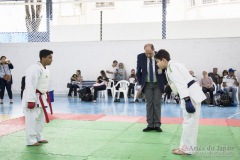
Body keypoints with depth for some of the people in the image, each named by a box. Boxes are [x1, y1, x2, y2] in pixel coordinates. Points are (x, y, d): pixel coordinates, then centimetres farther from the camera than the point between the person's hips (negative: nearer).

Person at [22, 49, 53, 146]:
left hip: (41, 97, 10)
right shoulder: (35, 69, -21)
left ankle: (38, 137, 29)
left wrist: (46, 97, 20)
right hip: (32, 98, -10)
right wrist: (31, 101, -28)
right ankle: (31, 140, 6)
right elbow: (30, 85, -25)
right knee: (32, 119, -4)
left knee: (41, 118, 17)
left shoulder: (46, 70, 10)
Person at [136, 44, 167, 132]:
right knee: (149, 104, 4)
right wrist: (140, 83, 1)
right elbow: (138, 71, 3)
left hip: (158, 84, -1)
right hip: (147, 84, 1)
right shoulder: (140, 57, -10)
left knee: (157, 104, 1)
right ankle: (150, 125, 10)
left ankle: (157, 125, 8)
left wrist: (165, 83, -3)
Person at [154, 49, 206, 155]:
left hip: (190, 95, -11)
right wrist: (186, 99, 26)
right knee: (189, 122, 15)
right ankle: (186, 146, 24)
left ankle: (187, 149, 5)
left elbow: (181, 83, -22)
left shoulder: (172, 67, -12)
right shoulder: (173, 66, 18)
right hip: (191, 94, 11)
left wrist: (187, 100, -28)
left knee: (189, 122, -3)